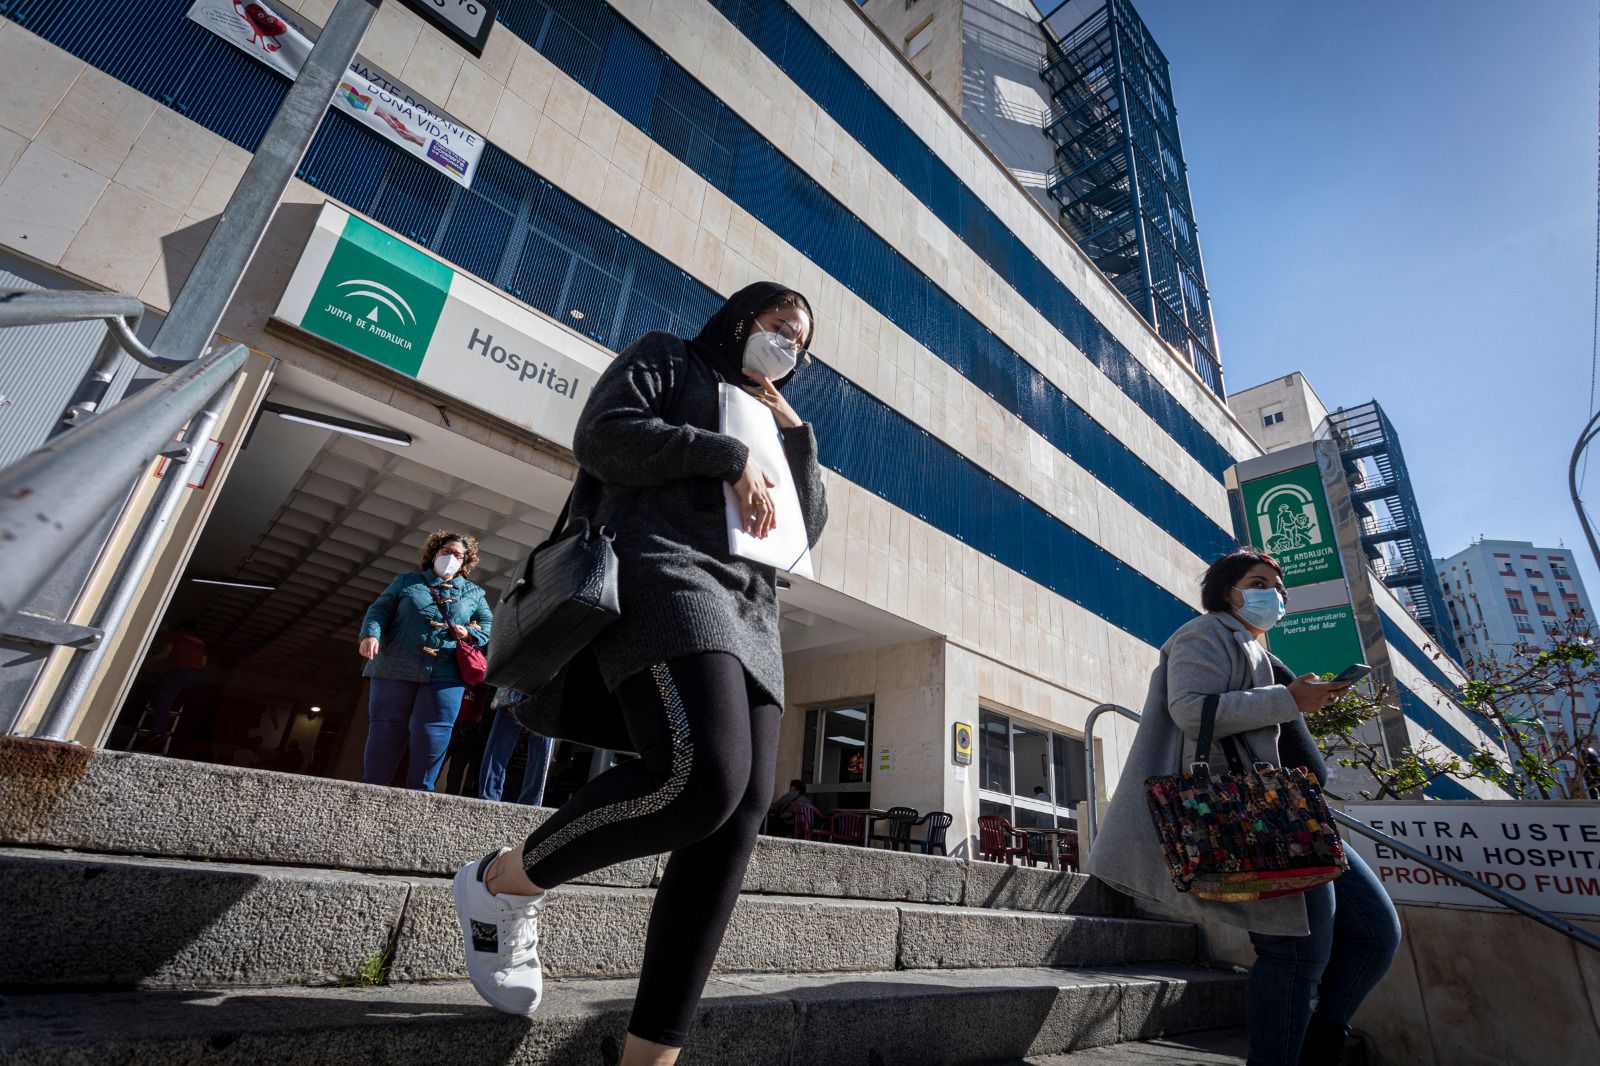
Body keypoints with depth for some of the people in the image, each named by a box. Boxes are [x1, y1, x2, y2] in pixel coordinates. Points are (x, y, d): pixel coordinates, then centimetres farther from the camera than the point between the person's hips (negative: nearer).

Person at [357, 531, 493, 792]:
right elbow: (380, 609, 6)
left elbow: (490, 625, 17)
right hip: (395, 670, 0)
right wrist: (371, 634, -14)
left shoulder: (474, 594, 17)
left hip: (444, 676, 0)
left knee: (431, 737, -4)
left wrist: (470, 633, -5)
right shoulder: (407, 581, 15)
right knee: (385, 732, 2)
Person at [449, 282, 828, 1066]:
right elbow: (601, 436, -1)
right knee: (702, 775, -28)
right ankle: (502, 883, -2)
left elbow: (808, 529, 25)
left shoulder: (764, 427, 34)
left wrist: (792, 435, 17)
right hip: (666, 572, -7)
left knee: (742, 812, -9)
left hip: (751, 613, 7)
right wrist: (729, 456, -5)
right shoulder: (666, 358, 18)